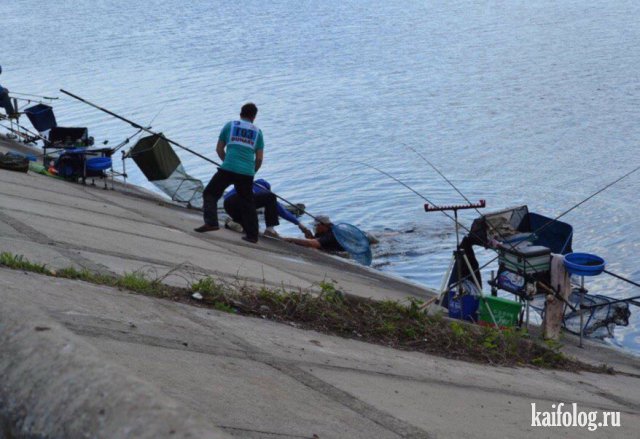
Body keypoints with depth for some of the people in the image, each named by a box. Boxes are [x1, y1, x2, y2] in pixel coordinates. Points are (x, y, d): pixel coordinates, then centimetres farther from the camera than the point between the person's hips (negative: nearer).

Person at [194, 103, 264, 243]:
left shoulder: (230, 125, 10)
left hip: (228, 169, -2)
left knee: (210, 193, 10)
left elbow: (219, 149, 13)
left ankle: (211, 222, -8)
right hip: (247, 173, 2)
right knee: (247, 203, 12)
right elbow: (259, 158, 9)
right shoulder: (257, 132, 12)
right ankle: (252, 235, 12)